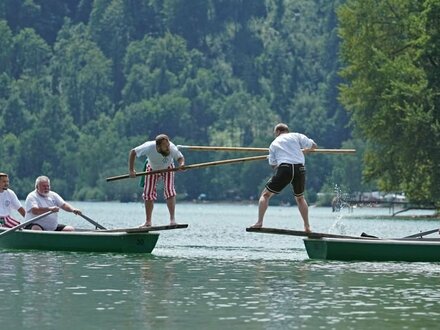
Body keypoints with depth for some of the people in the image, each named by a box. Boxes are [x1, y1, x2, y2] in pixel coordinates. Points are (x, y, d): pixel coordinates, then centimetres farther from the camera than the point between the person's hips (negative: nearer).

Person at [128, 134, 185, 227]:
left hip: (167, 168, -1)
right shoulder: (149, 147, -38)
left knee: (169, 191, -18)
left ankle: (172, 219, -16)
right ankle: (148, 221, 10)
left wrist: (181, 164, -44)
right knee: (148, 193, -1)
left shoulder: (172, 148, -37)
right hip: (152, 168, 1)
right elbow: (133, 152, -24)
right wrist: (131, 170, -26)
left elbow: (180, 157, -19)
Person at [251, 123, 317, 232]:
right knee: (300, 198, 24)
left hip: (284, 169, -2)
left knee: (265, 194, 10)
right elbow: (313, 146, 14)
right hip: (300, 168, 2)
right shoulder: (296, 136, 18)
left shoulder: (274, 144, 21)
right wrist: (304, 150, 33)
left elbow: (273, 164, 18)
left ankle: (259, 222, -5)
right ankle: (307, 227, 19)